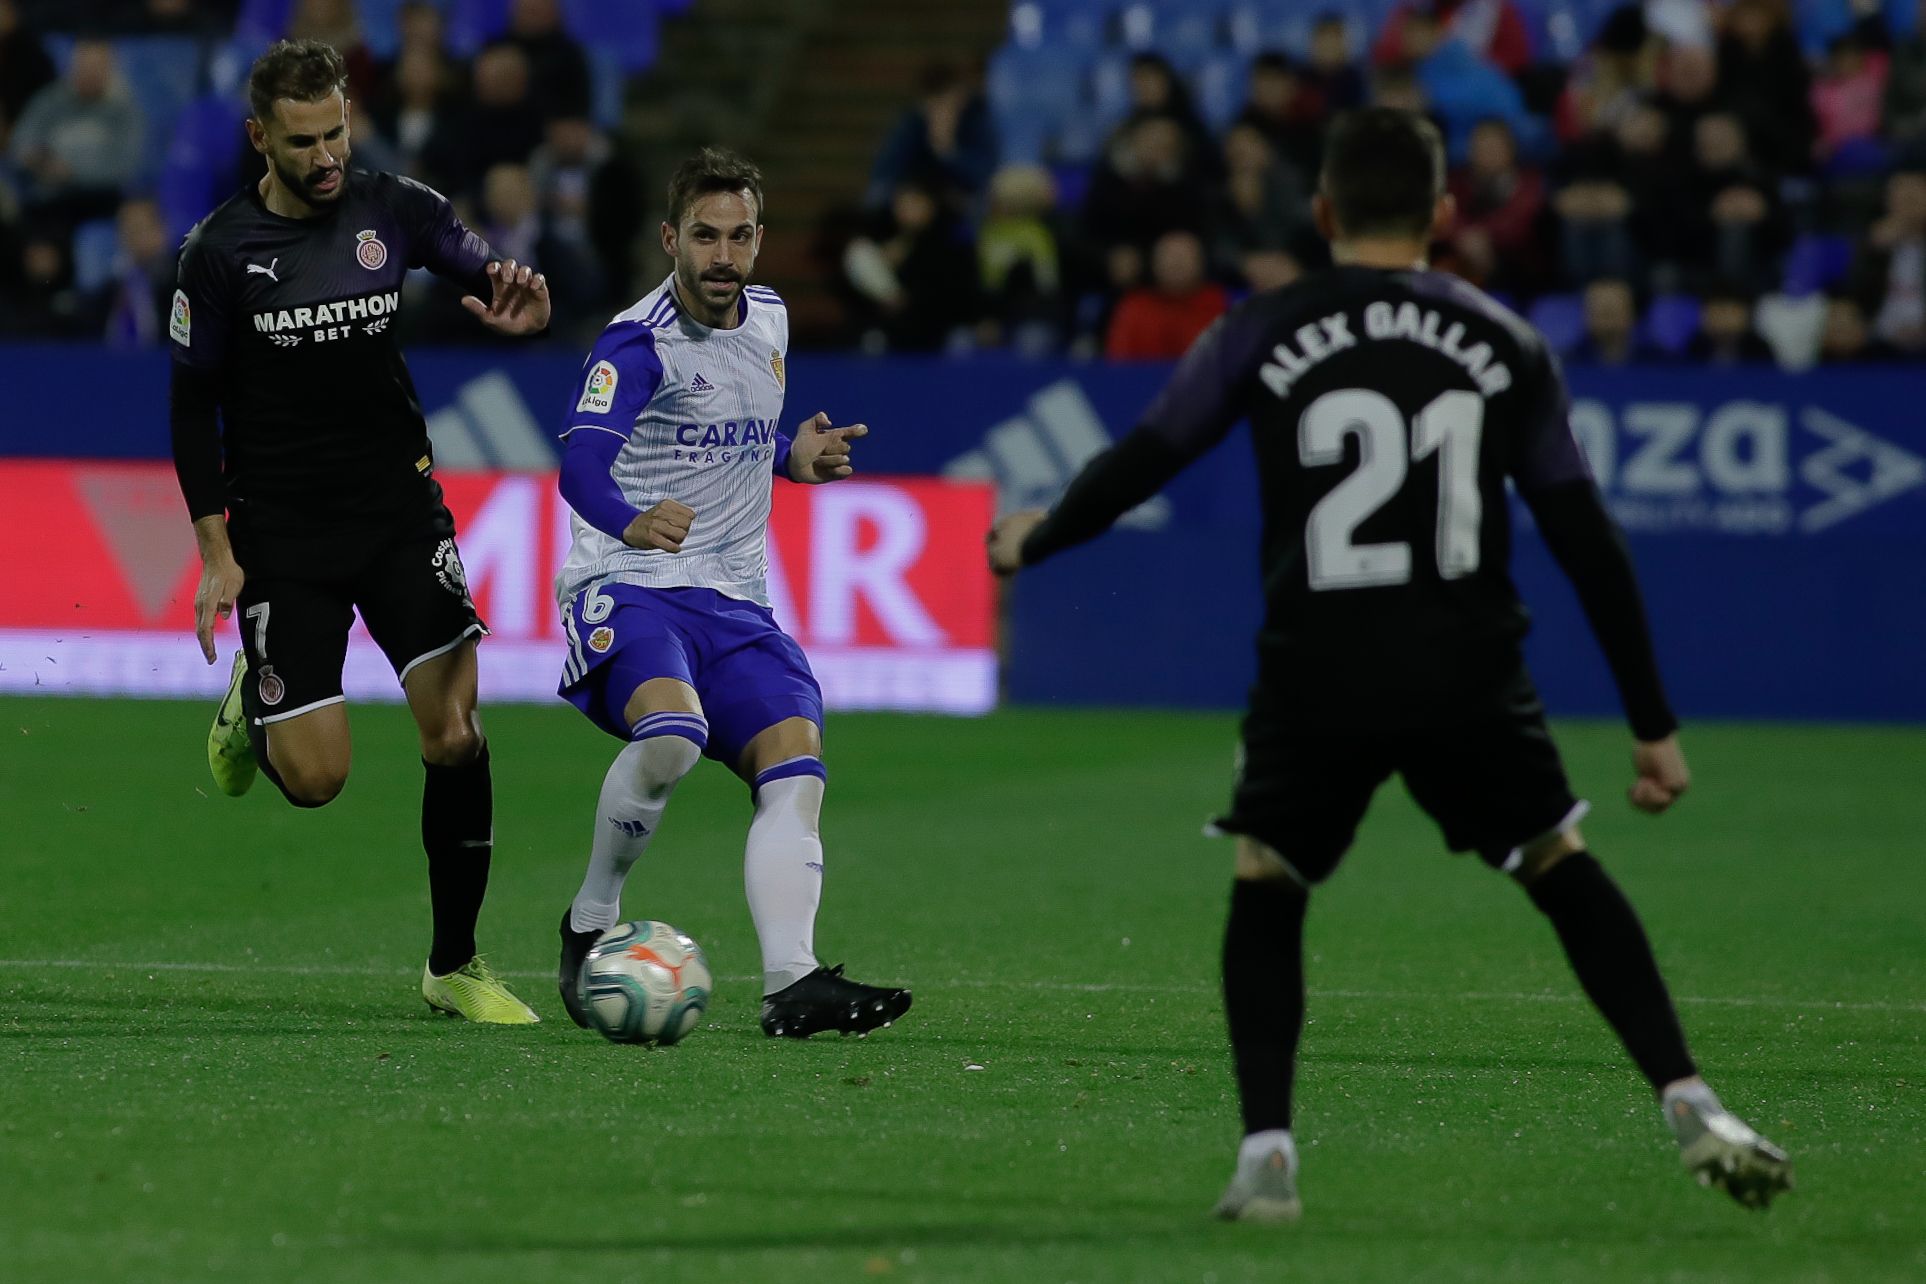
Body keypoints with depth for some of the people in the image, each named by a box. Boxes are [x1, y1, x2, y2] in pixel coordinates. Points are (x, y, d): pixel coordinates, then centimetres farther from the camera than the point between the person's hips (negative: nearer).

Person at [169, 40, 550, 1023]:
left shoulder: (396, 211, -1)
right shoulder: (220, 251, -7)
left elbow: (492, 279, 8)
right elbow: (194, 407, 0)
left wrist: (520, 304, -18)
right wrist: (217, 554, -5)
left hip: (399, 507, 2)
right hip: (282, 530, -2)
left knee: (456, 731, -10)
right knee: (314, 777, -8)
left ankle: (456, 966, 5)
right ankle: (252, 701, 29)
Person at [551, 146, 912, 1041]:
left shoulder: (768, 321, 12)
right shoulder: (637, 344, -12)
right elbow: (583, 462, -27)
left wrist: (792, 459, 8)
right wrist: (631, 523, -49)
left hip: (733, 599, 7)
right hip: (627, 588, -7)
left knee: (797, 767, -15)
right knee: (670, 739, -33)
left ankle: (791, 984, -24)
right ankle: (590, 925, -10)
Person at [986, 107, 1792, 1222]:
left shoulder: (1261, 334, 2)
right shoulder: (1507, 345, 7)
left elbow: (1141, 466, 6)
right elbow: (1588, 542, 7)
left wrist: (1031, 544, 27)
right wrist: (1653, 723, 12)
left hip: (1318, 672, -1)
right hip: (1471, 672, 1)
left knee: (1264, 892, 18)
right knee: (1566, 872, 16)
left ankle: (1267, 1155, 4)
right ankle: (1690, 1109, 6)